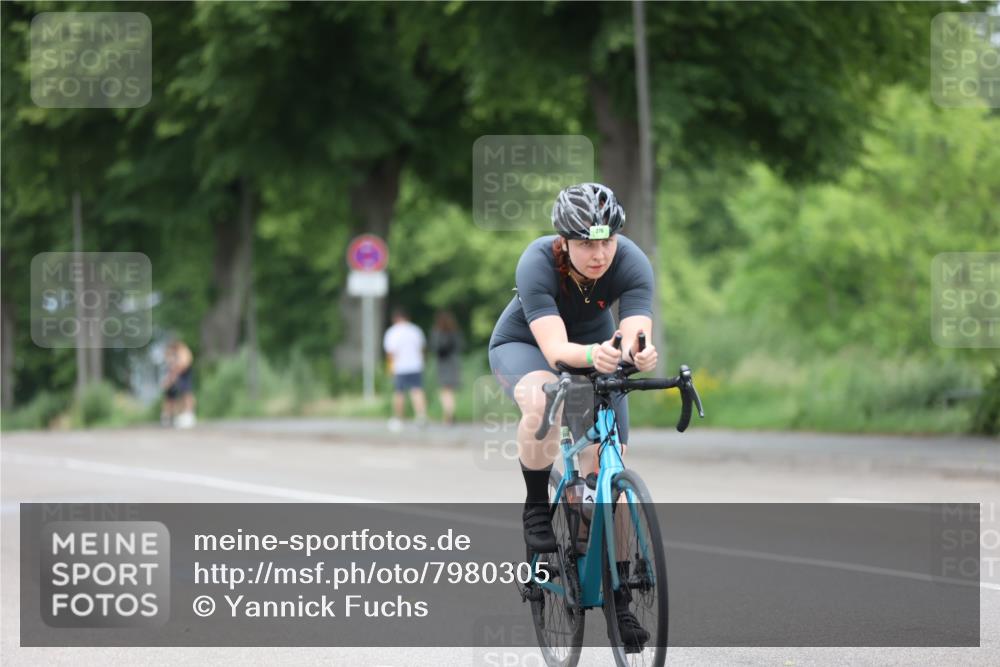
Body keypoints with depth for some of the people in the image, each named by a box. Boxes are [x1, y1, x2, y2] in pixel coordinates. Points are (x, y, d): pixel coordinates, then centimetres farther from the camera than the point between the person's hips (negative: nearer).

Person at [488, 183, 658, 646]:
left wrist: (637, 354, -64)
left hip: (597, 351, 3)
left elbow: (636, 337, -40)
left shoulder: (632, 264, -29)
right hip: (523, 345, -3)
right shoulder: (538, 262, -34)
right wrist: (592, 355, -66)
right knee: (542, 401, -38)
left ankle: (619, 598, 3)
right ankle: (536, 505, -14)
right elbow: (555, 348, -45)